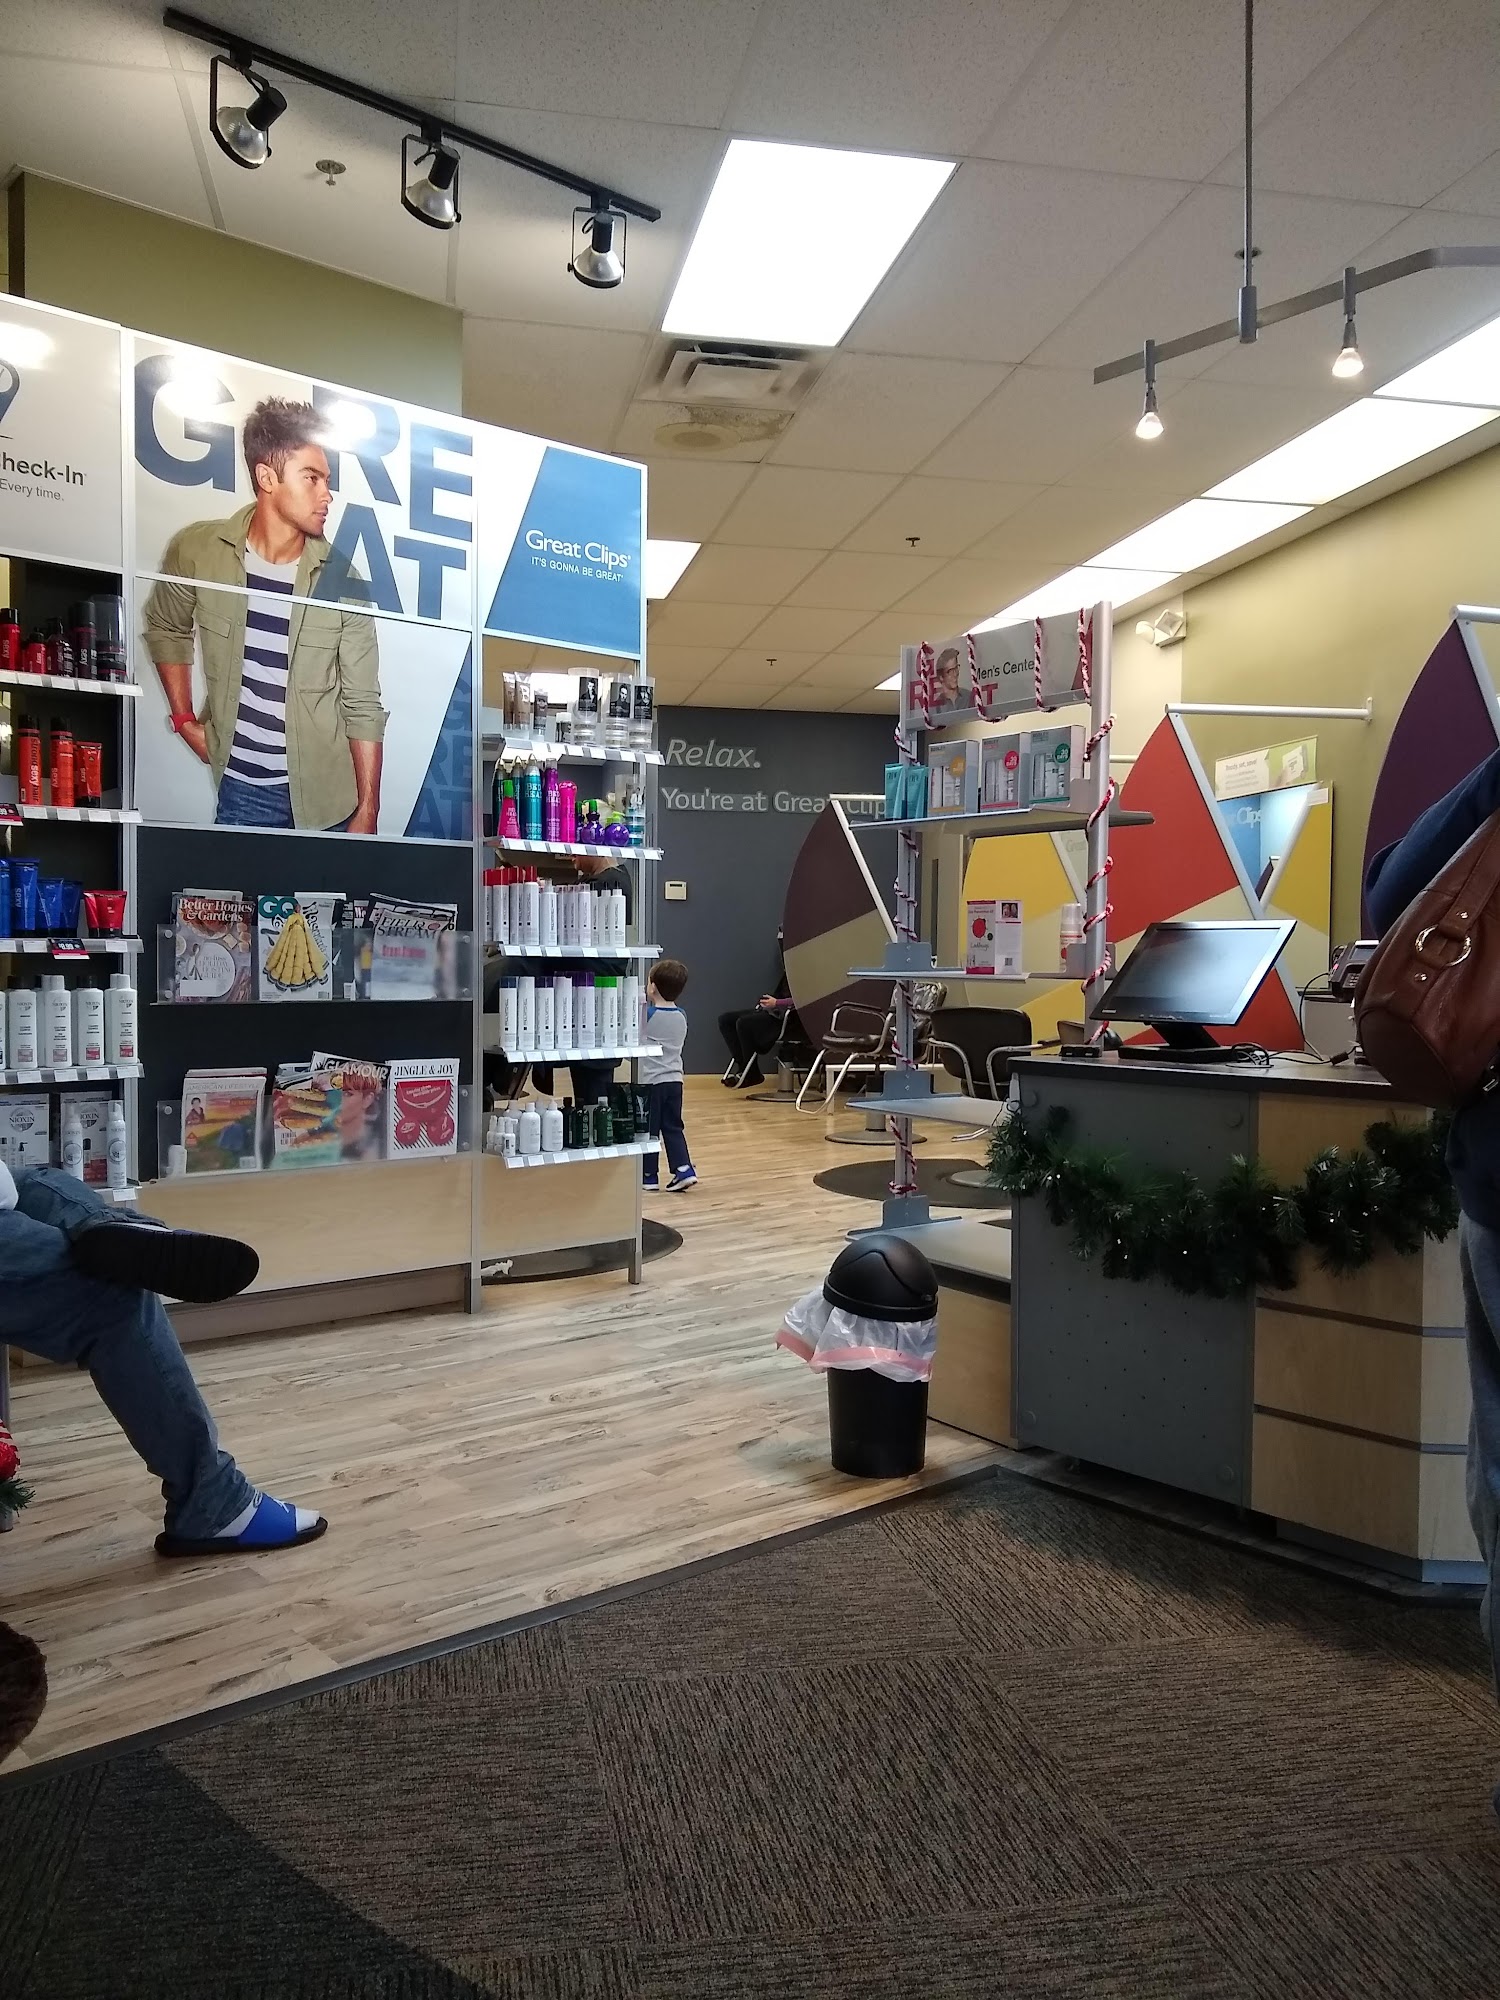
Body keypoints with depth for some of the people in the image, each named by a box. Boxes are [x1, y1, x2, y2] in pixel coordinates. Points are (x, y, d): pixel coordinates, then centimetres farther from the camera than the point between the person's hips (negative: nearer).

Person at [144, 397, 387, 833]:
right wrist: (184, 720, 7)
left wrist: (368, 812, -9)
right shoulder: (196, 551, -6)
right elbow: (166, 629, 15)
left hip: (328, 797, -1)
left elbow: (363, 705, -6)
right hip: (239, 788, 1)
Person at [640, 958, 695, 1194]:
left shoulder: (647, 1014, -14)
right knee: (673, 1127, 11)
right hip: (675, 1080, 5)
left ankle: (648, 1176, 11)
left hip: (651, 1081, -5)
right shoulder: (681, 1017, 5)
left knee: (649, 1129, 5)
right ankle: (684, 1169, -1)